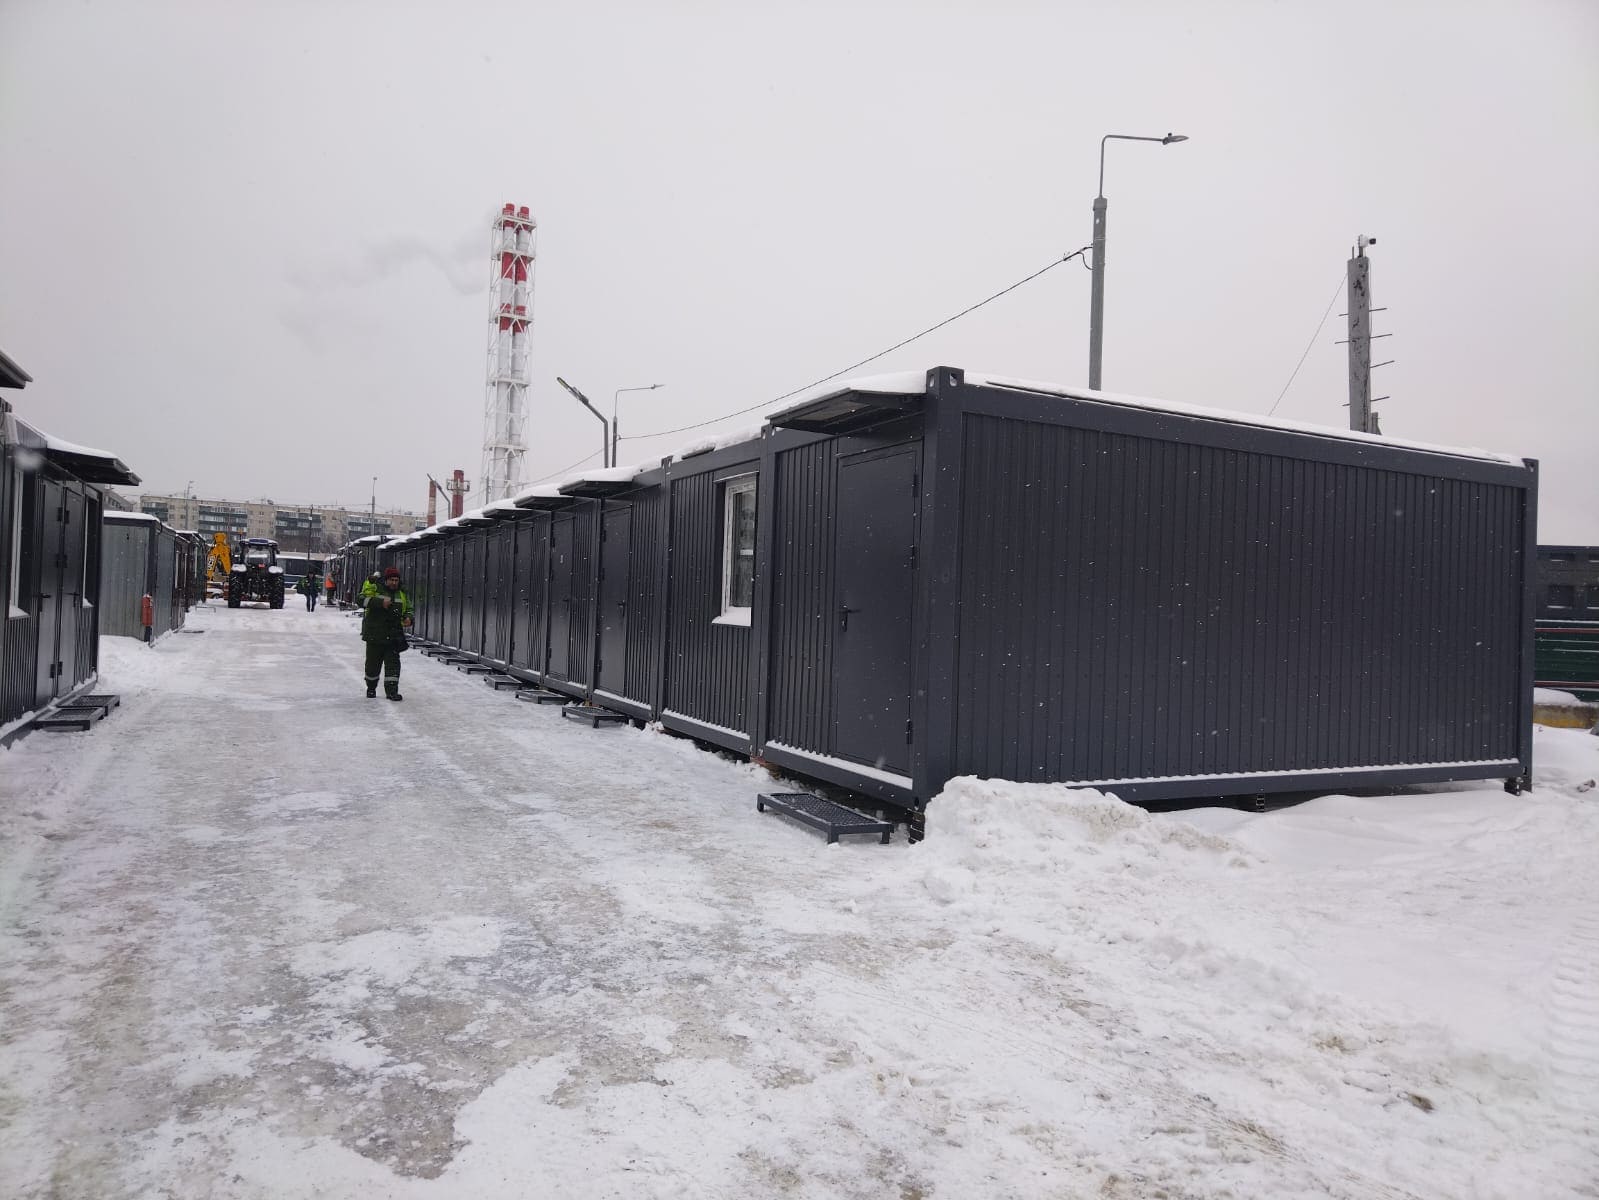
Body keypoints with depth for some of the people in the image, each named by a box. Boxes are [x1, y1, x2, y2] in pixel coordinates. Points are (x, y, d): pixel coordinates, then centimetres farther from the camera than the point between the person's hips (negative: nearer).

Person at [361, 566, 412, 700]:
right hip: (374, 635, -2)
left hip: (394, 637, 2)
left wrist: (408, 618, -5)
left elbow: (408, 610, 19)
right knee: (373, 664, 10)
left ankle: (391, 690, -4)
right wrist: (380, 602, -32)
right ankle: (371, 688, 31)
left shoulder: (402, 594, 10)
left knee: (393, 663, -7)